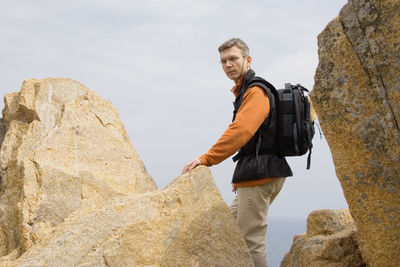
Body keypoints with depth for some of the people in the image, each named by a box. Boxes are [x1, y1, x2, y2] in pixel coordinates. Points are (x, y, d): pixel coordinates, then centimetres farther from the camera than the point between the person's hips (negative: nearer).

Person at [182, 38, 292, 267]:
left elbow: (240, 130, -27)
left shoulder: (255, 91, -12)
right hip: (254, 173, 11)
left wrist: (206, 159, -33)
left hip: (259, 174, -11)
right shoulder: (244, 91, 21)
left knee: (251, 240, -10)